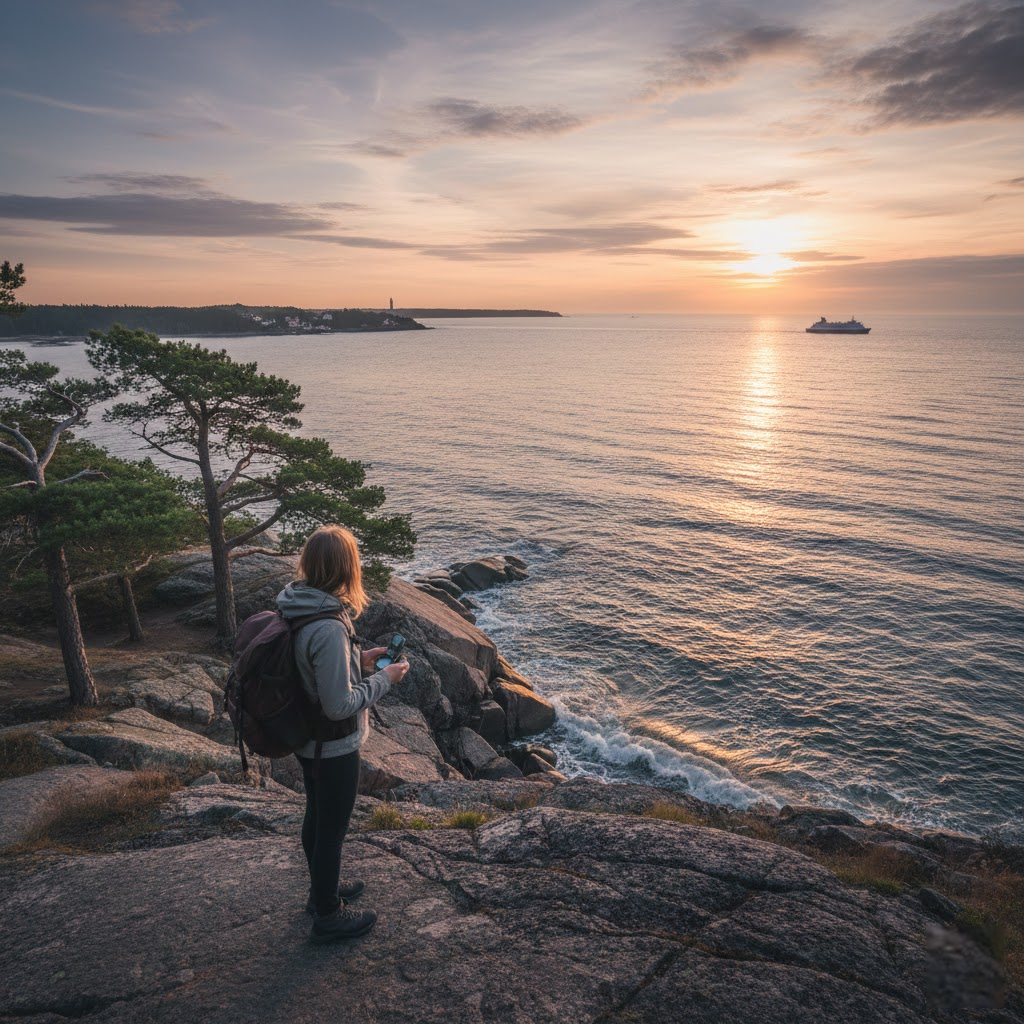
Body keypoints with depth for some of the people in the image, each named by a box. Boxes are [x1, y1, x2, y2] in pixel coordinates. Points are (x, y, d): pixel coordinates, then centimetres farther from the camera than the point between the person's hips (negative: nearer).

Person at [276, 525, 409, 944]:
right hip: (333, 748, -9)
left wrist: (358, 660, 5)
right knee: (332, 829, 12)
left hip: (306, 740, 9)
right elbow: (339, 705, -29)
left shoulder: (297, 608, -6)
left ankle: (323, 888, 50)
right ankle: (328, 916, 34)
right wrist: (383, 678, -16)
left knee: (317, 816, 27)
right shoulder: (329, 628, -34)